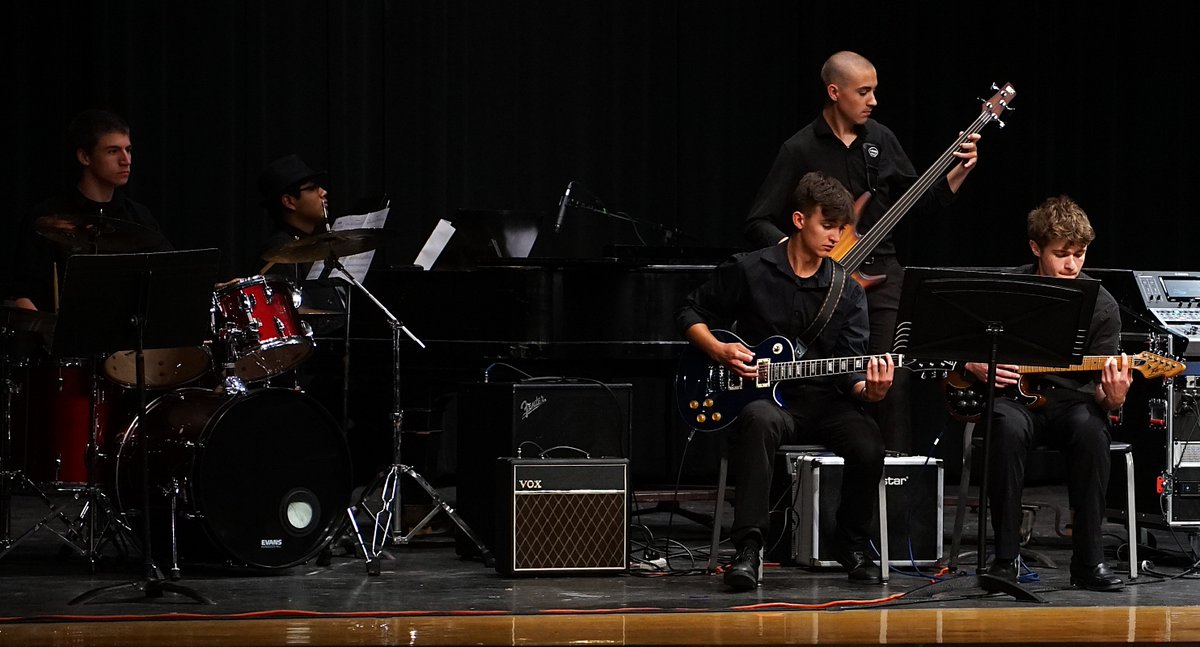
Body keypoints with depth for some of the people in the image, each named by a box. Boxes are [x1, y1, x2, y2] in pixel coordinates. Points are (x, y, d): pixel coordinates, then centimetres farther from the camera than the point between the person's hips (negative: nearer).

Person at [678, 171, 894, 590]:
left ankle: (853, 546, -1)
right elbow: (690, 313, 10)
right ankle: (748, 548, -37)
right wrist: (720, 351, -8)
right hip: (765, 396, -3)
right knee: (760, 420, -40)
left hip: (823, 399, 3)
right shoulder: (748, 271, 1)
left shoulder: (847, 291, 8)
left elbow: (851, 365, 2)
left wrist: (867, 389, -21)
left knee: (868, 444, -28)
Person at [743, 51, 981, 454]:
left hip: (881, 274, 3)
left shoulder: (880, 140, 9)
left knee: (894, 381, -9)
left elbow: (921, 204, 15)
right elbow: (758, 224, -6)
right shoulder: (801, 150, -4)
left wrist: (959, 172, 1)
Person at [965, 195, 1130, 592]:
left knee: (1091, 427, -35)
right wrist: (976, 365, -10)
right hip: (1012, 395, -1)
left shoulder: (1101, 305, -1)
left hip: (1071, 400, 1)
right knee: (1007, 426, -37)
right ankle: (1006, 556, -28)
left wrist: (1111, 397, -25)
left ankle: (1088, 560, -25)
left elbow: (1099, 388, -1)